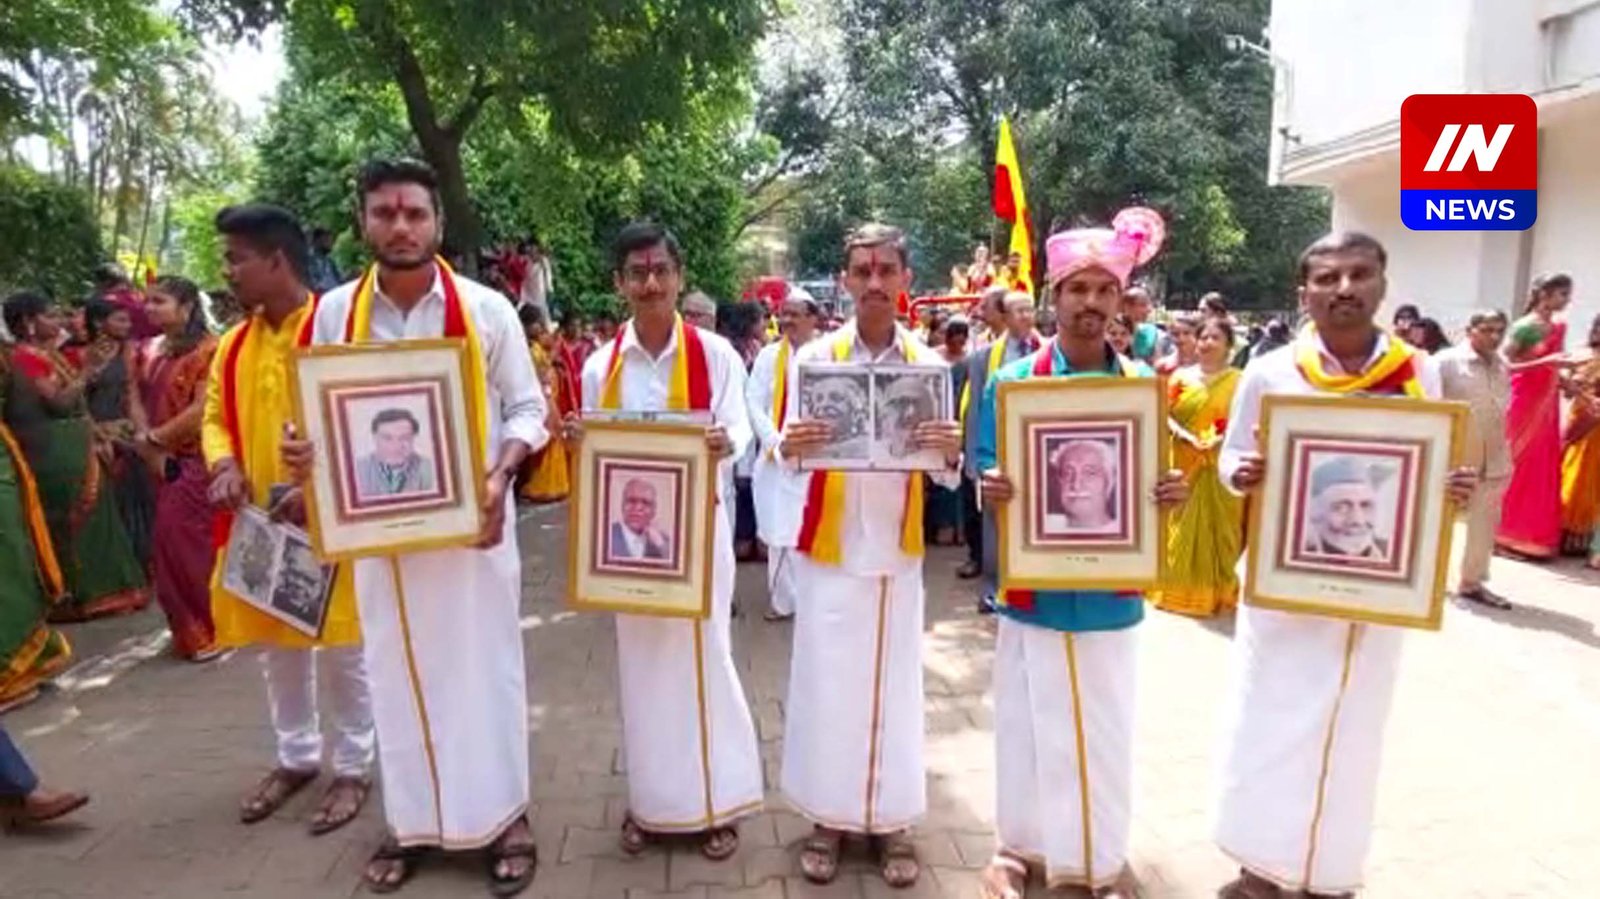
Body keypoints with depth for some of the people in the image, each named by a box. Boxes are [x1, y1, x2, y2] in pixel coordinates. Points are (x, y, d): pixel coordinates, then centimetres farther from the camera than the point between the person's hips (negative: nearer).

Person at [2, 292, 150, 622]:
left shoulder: (49, 354, 15)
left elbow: (77, 402, 17)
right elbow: (59, 401, -20)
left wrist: (96, 434, 13)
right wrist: (88, 371, -17)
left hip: (74, 448, 9)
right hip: (55, 452, -9)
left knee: (89, 514, 12)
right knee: (70, 519, -2)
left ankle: (97, 588, 20)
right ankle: (74, 596, 7)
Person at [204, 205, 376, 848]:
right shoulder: (233, 345, 9)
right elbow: (215, 417, 15)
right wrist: (223, 463, -7)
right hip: (258, 519, 7)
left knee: (339, 646, 4)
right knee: (277, 646, 17)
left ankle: (353, 767, 21)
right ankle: (296, 758, 35)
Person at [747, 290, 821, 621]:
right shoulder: (769, 355, 7)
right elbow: (753, 401, 3)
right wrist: (775, 442, -9)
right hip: (776, 458, 3)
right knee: (779, 531, 6)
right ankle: (783, 599, 19)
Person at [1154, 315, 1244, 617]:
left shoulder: (1238, 380, -2)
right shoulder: (1182, 376, 3)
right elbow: (1164, 413, 0)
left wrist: (1221, 437, -19)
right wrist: (1181, 433, -16)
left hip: (1220, 466, -1)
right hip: (1182, 462, 1)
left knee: (1216, 529, 7)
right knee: (1179, 528, 7)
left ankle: (1216, 593, 23)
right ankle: (1177, 589, 21)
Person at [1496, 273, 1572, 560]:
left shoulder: (1560, 327, 11)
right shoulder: (1524, 327, -11)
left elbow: (1553, 370, 19)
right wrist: (1545, 362, -22)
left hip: (1547, 405, 7)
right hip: (1523, 404, -7)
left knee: (1543, 469, 9)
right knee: (1516, 466, -1)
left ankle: (1535, 536, 17)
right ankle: (1506, 533, 10)